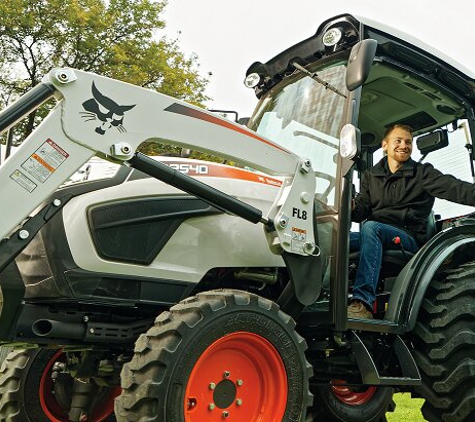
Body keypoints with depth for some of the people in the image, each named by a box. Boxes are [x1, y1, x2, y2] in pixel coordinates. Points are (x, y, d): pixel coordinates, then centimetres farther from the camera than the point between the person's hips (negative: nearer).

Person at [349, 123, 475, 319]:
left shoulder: (423, 173, 9)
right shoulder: (370, 176, 20)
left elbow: (453, 187, -9)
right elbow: (362, 210, 10)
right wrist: (351, 208, -16)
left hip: (409, 238, -4)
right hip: (375, 236, 4)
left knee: (370, 228, -36)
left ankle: (363, 302, -47)